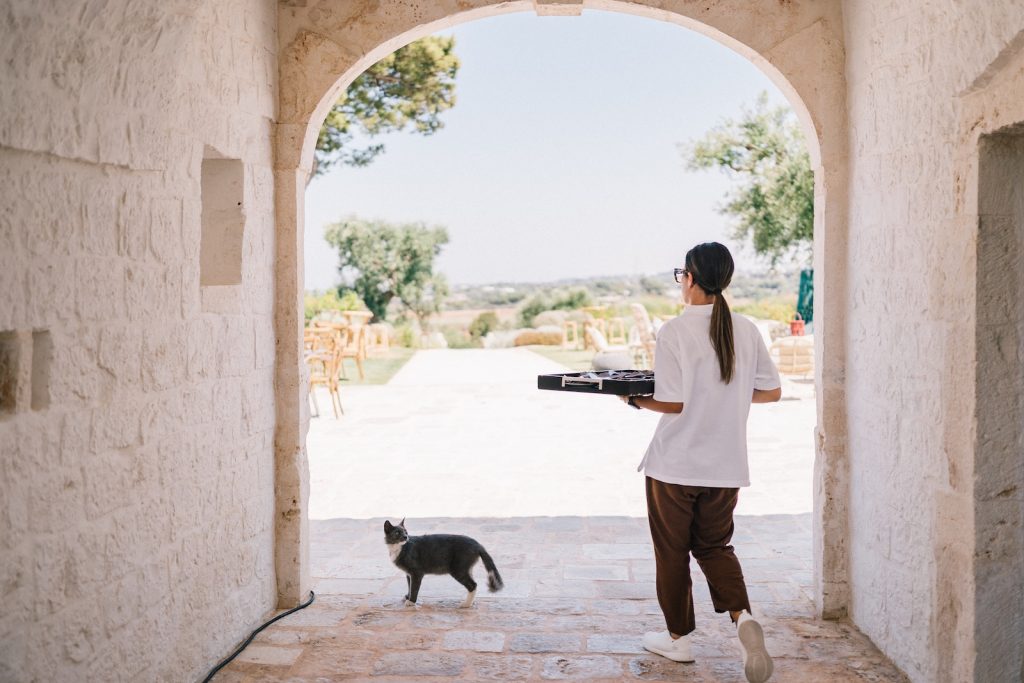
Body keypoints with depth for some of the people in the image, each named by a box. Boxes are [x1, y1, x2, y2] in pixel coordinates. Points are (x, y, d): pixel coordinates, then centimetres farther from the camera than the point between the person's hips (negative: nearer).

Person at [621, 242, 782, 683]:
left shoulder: (675, 331, -14)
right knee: (714, 545, 19)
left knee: (672, 550, 13)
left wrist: (634, 399, 0)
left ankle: (679, 638, 25)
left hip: (675, 464, -4)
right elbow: (771, 392, 5)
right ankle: (742, 616, -4)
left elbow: (672, 403, -17)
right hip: (726, 465, 5)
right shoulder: (746, 331, 0)